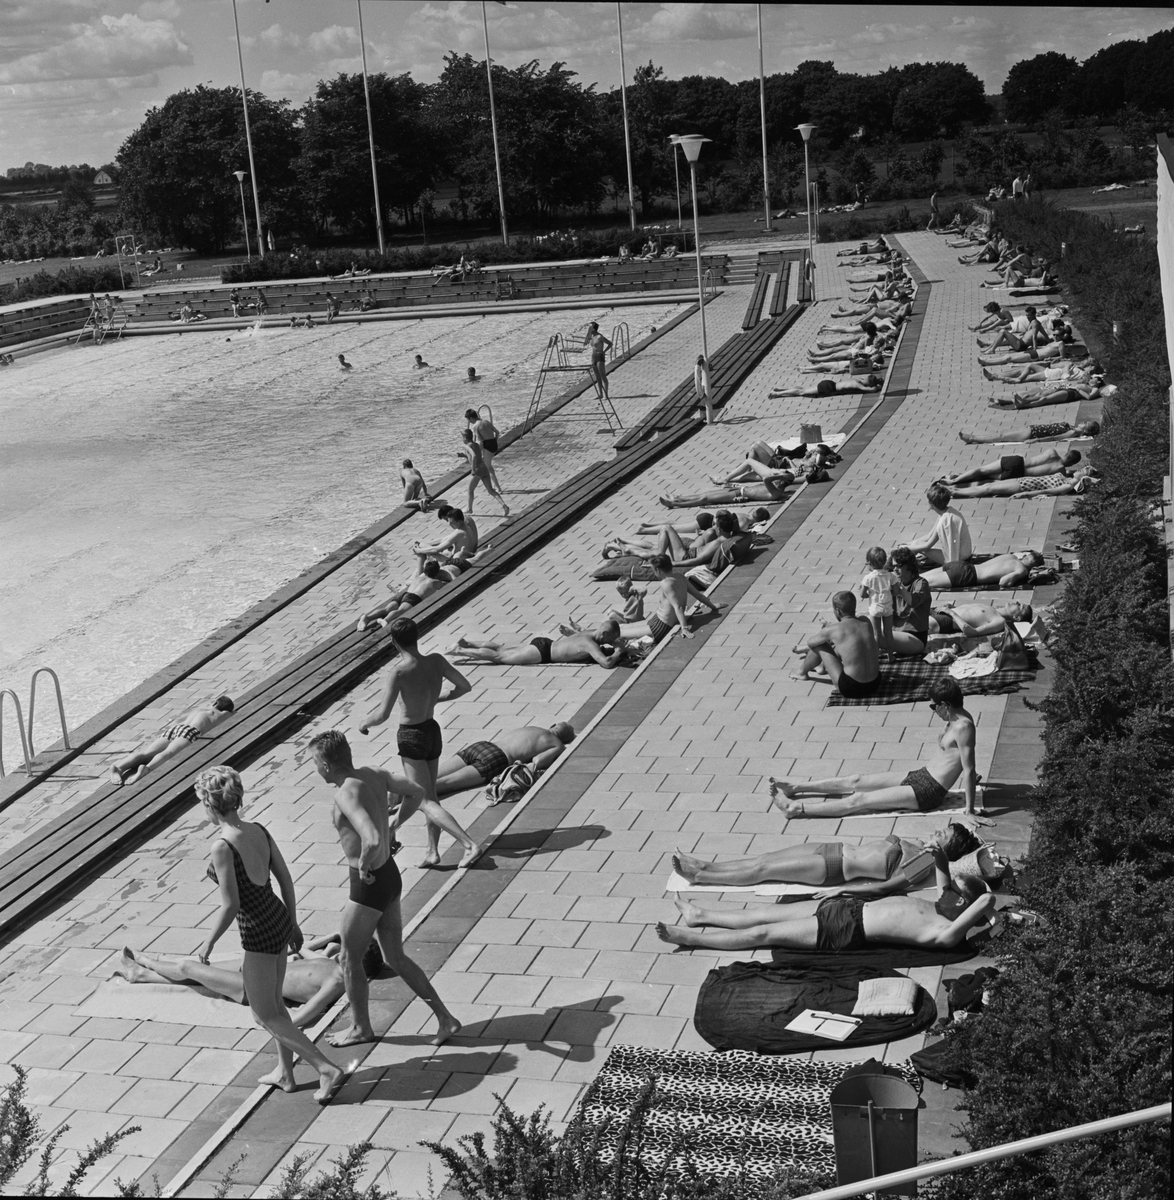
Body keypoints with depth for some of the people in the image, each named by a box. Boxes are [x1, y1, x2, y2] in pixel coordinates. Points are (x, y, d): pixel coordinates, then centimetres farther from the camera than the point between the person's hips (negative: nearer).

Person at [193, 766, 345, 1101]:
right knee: (273, 1001, 25)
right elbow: (286, 879, 7)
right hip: (280, 921, 8)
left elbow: (230, 905, -22)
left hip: (259, 934, -8)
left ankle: (328, 1068, 1)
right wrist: (293, 923, 18)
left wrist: (208, 943, -8)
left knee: (265, 1016, 7)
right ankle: (285, 1073, 36)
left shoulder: (222, 847, -23)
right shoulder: (259, 831, 0)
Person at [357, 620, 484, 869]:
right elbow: (465, 686, 5)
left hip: (412, 737, -7)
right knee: (427, 793, 20)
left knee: (426, 801, 0)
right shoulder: (436, 661, -7)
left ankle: (470, 845, -10)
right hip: (433, 730, 7)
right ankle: (433, 851, 28)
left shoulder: (399, 672, -24)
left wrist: (364, 723, -4)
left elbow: (382, 714, -24)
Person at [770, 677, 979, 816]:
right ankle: (793, 788, 16)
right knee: (855, 781, 9)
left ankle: (795, 808, -3)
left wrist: (969, 811, -24)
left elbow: (969, 770, -25)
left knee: (859, 800, -7)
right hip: (918, 777, 10)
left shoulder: (962, 727, -25)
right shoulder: (957, 718, 5)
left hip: (926, 792, -10)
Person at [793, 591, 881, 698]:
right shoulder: (865, 622, 1)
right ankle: (822, 666, 59)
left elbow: (810, 642, 7)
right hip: (875, 683, 5)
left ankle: (802, 672, 41)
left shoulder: (832, 630, -13)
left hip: (851, 688, -5)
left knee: (819, 646, 12)